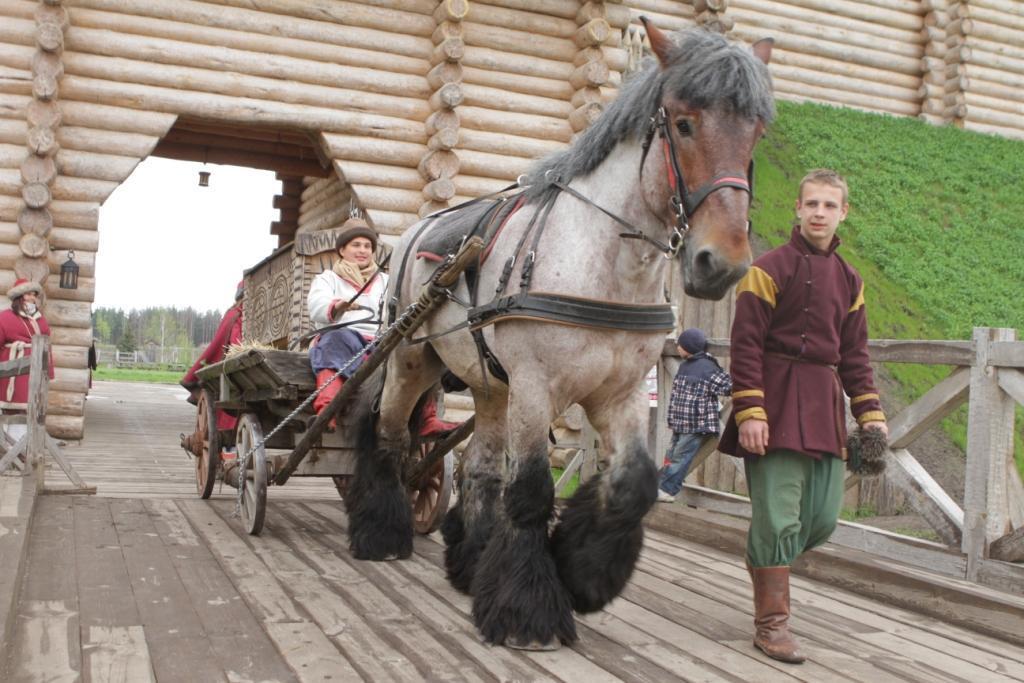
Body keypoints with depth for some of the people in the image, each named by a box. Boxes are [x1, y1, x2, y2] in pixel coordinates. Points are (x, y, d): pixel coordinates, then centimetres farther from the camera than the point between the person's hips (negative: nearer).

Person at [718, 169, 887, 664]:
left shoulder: (848, 279, 14)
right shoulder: (769, 268, -4)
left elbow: (854, 354, 18)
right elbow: (746, 344, -9)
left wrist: (869, 412, 9)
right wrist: (749, 411, -16)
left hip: (824, 406, 6)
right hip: (777, 404, -6)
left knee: (823, 518, 7)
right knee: (779, 514, -6)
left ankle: (766, 562, 37)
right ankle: (771, 622, 6)